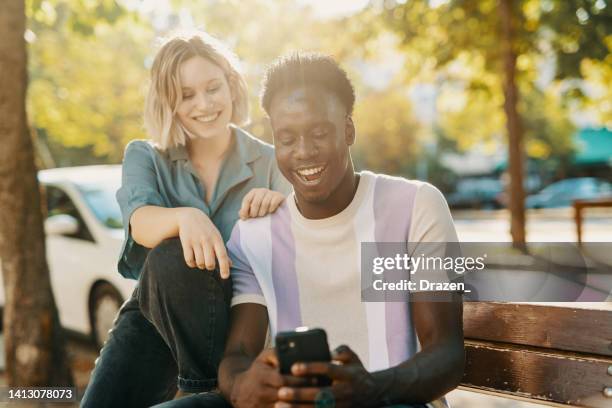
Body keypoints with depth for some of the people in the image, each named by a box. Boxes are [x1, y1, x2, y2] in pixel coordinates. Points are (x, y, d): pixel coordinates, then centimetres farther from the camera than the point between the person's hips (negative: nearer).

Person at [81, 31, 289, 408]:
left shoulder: (270, 161, 4)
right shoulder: (144, 156, 5)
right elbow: (141, 224, -16)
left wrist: (282, 207, -26)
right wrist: (185, 217, -39)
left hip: (237, 314, -1)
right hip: (154, 312, 2)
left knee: (170, 259, -31)